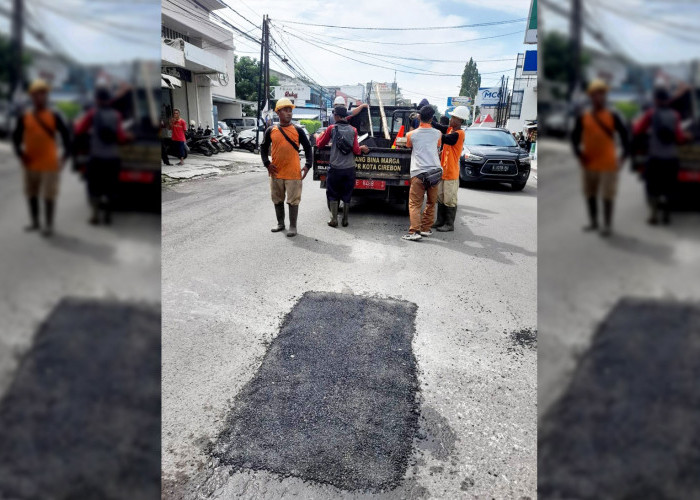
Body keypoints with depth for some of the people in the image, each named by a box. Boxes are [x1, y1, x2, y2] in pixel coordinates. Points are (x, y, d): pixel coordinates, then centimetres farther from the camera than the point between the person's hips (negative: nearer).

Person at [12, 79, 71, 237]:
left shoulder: (54, 117, -3)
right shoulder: (24, 117, 2)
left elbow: (65, 135, -1)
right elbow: (16, 137, 6)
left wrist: (65, 155, -8)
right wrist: (20, 153, -6)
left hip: (49, 164, -3)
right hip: (30, 164, 3)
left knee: (49, 195, -2)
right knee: (31, 194, 13)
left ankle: (49, 225, 8)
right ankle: (34, 222, 28)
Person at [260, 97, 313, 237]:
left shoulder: (298, 130, -1)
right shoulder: (271, 130, 3)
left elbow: (307, 147, 5)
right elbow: (263, 148, 11)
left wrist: (307, 165, -5)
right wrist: (267, 164, -2)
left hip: (293, 173, -3)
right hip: (276, 172, 3)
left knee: (293, 200, 1)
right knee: (277, 200, 14)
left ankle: (293, 226, 10)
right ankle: (280, 223, 30)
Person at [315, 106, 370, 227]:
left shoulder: (332, 128, -4)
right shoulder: (353, 130, 2)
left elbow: (320, 144, 5)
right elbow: (356, 150, -1)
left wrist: (318, 137, 25)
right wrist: (362, 148, 20)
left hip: (335, 168, -2)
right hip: (349, 168, 2)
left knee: (333, 194, 10)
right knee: (347, 195, 13)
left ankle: (334, 219, 7)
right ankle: (345, 220, 17)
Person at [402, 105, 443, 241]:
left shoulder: (411, 134, 1)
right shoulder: (437, 134, 7)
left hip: (418, 173, -2)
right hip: (435, 171, 3)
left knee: (414, 204, -1)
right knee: (431, 203, 16)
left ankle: (414, 231, -12)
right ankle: (425, 229, 22)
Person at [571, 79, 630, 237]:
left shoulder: (612, 117, -1)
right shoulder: (583, 117, 2)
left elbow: (624, 135, 1)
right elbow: (575, 137, 4)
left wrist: (624, 155, -7)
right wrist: (578, 153, -9)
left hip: (607, 163, -3)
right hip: (589, 163, 3)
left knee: (607, 194, -2)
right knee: (590, 194, 12)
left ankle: (608, 225, 7)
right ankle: (593, 222, 28)